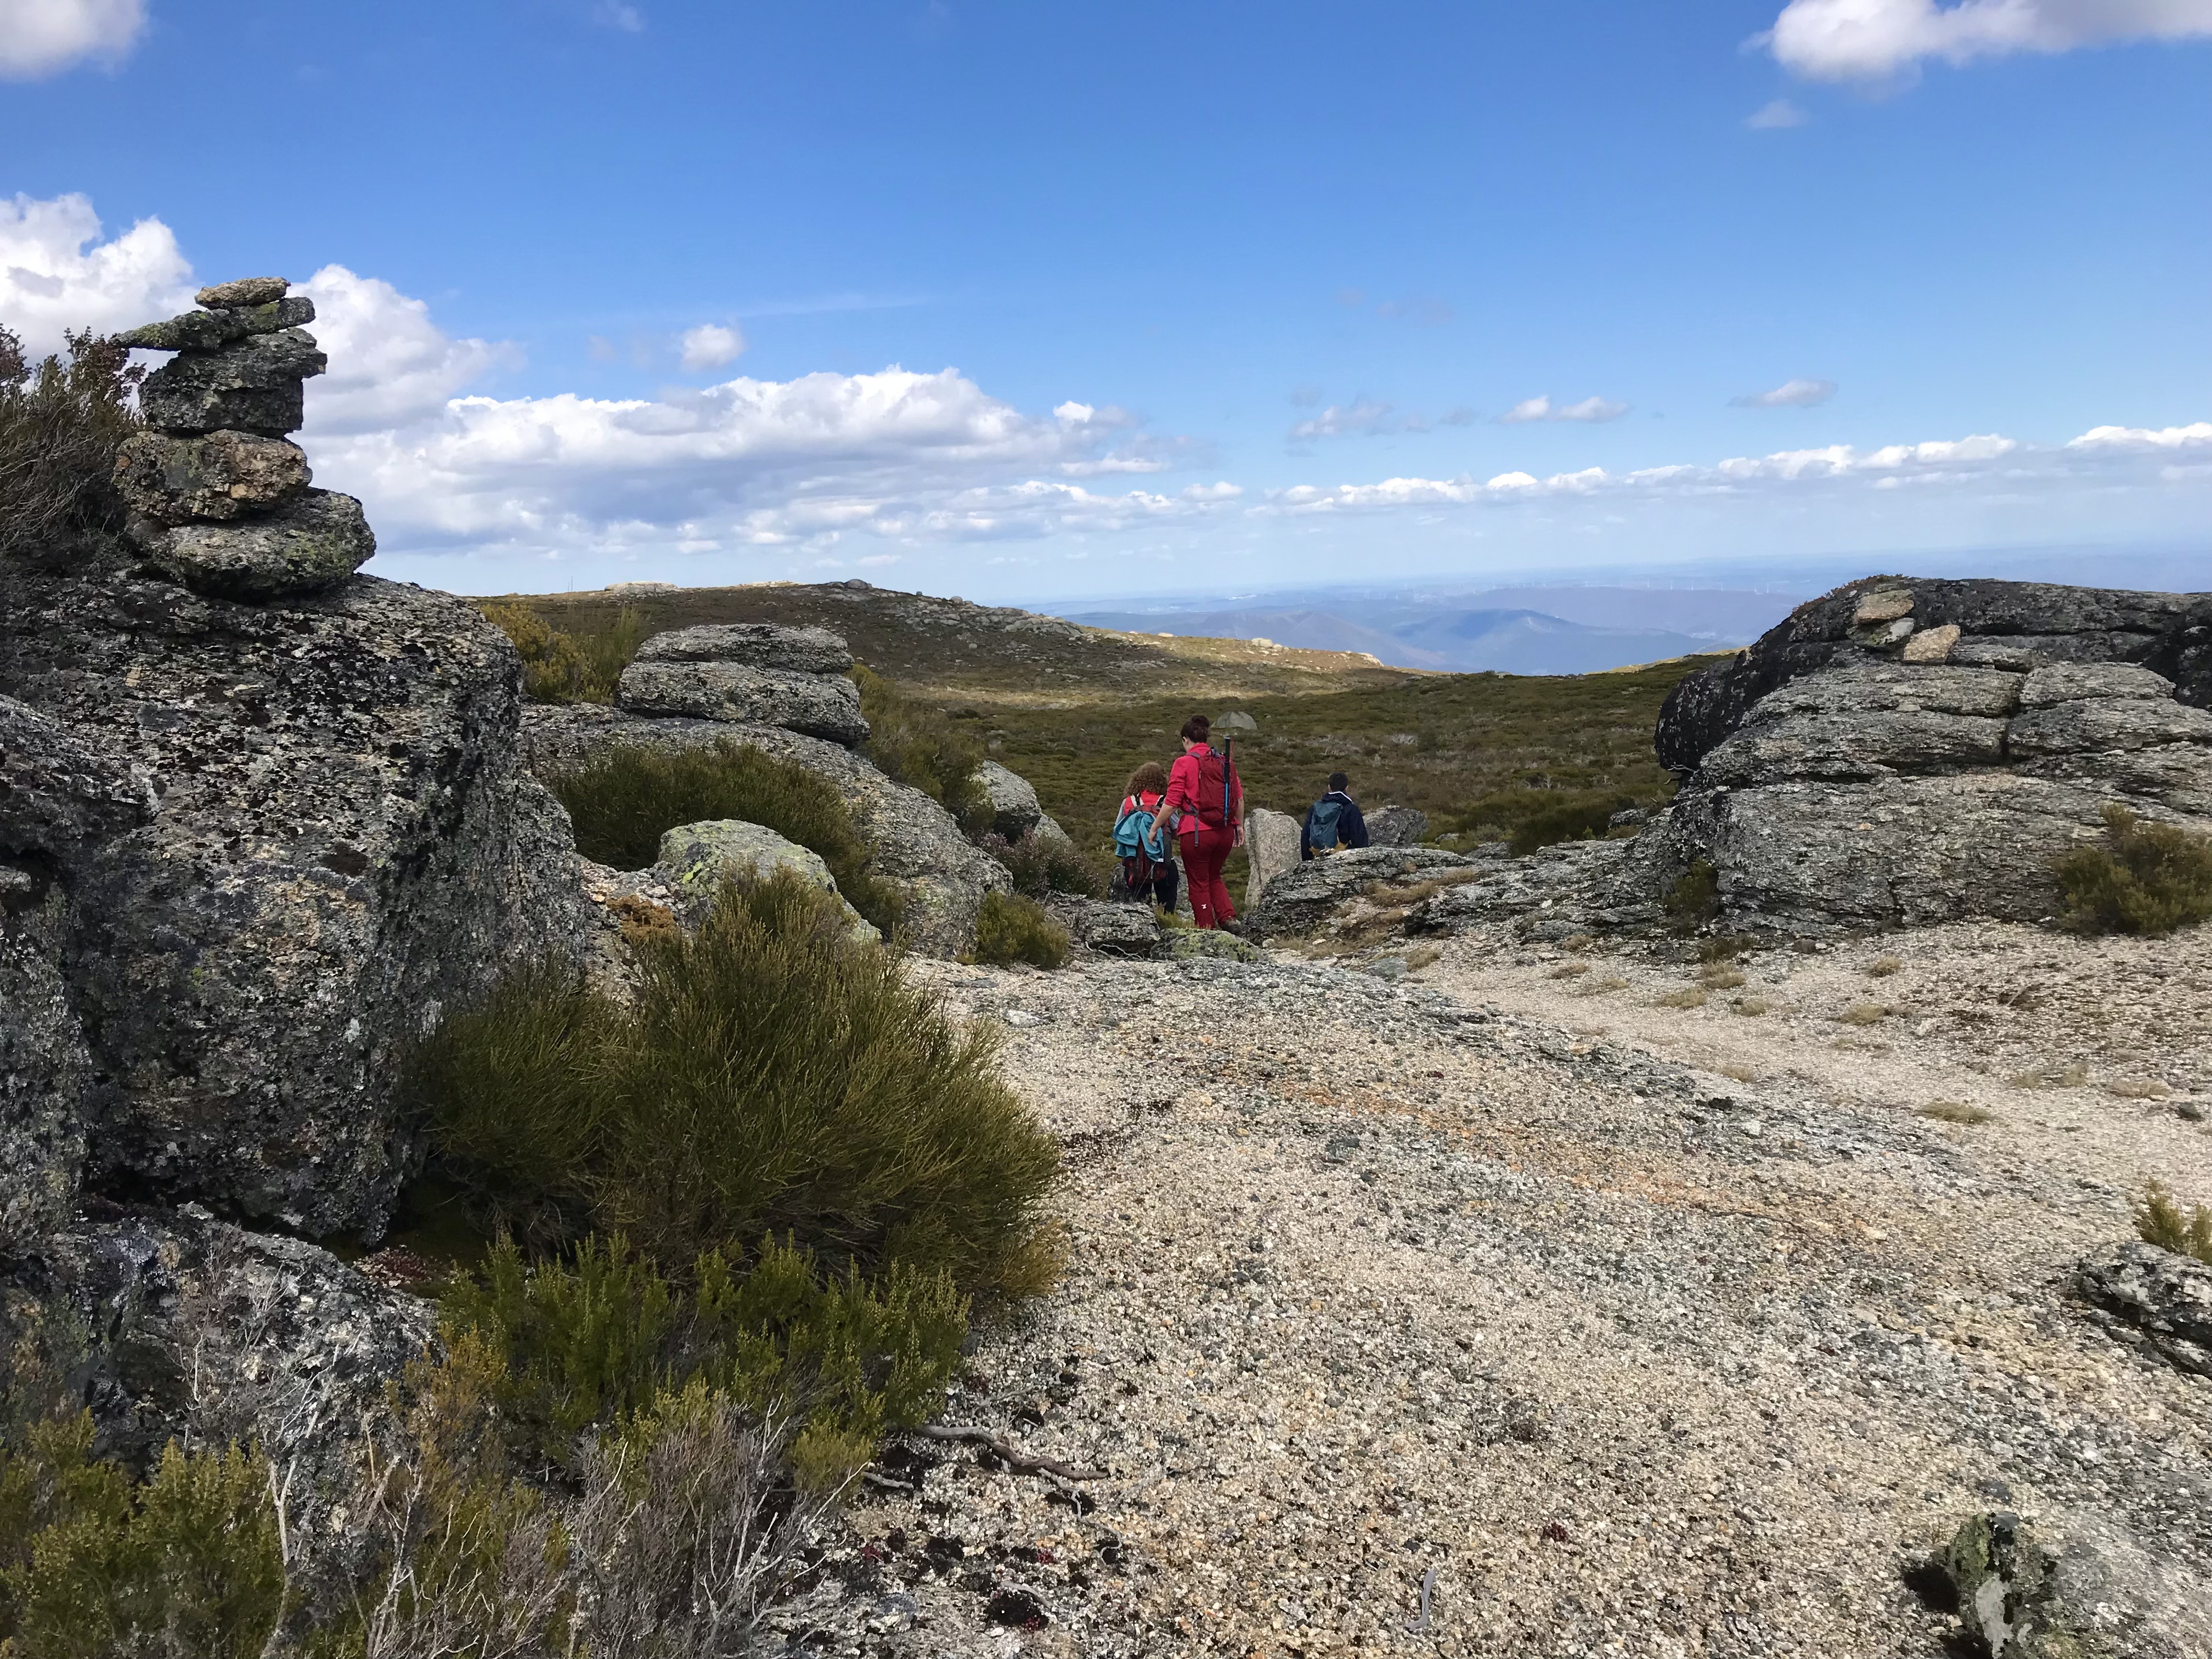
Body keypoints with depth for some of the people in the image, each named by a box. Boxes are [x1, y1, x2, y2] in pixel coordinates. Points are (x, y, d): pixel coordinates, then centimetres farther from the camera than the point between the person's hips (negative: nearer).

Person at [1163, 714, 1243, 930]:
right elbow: (1239, 798, 9)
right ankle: (1228, 917, 5)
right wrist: (1240, 826, 21)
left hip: (1197, 833, -5)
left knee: (1199, 884, 8)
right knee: (1214, 877, 23)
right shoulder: (1225, 762, 7)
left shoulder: (1184, 764, -8)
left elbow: (1172, 803, -10)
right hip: (1225, 832, 5)